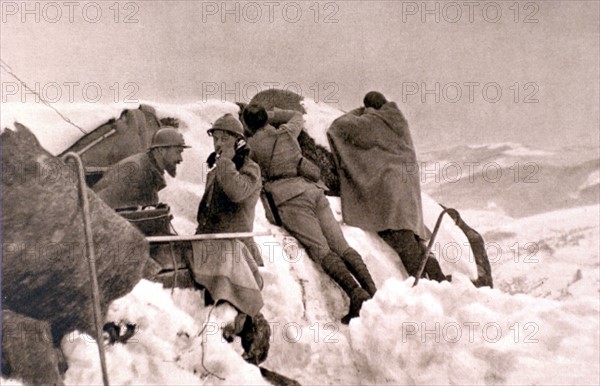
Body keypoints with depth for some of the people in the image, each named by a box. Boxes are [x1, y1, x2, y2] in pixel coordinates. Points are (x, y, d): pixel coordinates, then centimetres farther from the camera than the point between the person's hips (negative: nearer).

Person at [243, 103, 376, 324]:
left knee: (321, 250, -14)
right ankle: (373, 292, -14)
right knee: (341, 246, -1)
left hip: (290, 198, -5)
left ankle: (357, 295, -29)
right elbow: (297, 116, 40)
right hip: (313, 189, 5)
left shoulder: (252, 146, 6)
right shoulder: (287, 132, 18)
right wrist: (271, 115, 43)